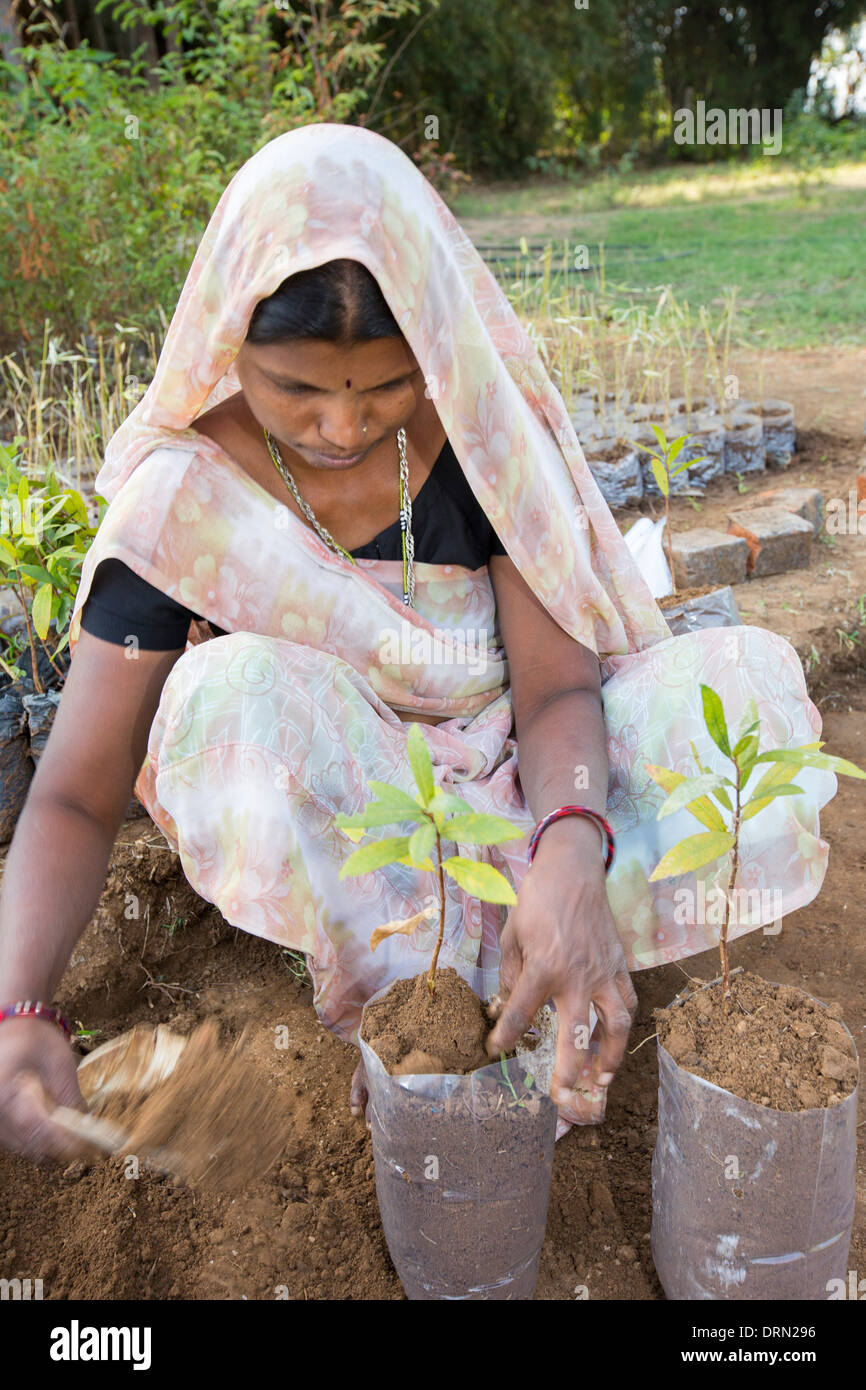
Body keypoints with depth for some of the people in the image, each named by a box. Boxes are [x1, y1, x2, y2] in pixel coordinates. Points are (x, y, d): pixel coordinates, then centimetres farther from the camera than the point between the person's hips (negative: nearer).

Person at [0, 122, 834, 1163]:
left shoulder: (489, 428, -13)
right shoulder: (184, 499, -17)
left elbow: (557, 684, -17)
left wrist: (572, 854, -38)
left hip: (507, 784, 2)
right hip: (326, 819, -1)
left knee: (746, 681, -21)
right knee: (236, 692, -33)